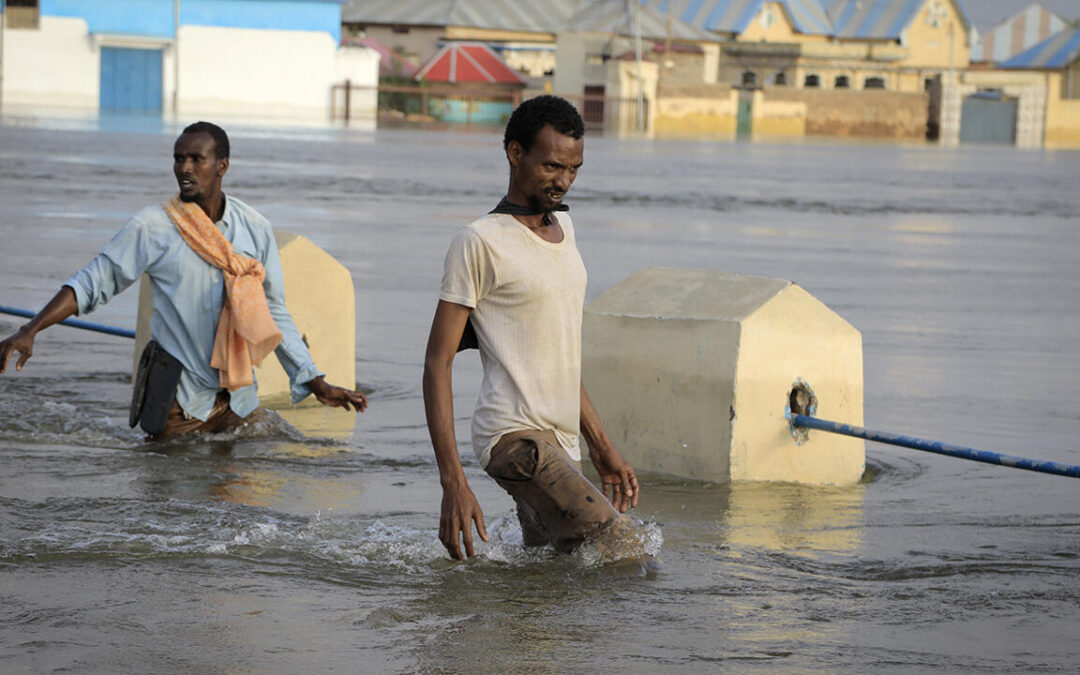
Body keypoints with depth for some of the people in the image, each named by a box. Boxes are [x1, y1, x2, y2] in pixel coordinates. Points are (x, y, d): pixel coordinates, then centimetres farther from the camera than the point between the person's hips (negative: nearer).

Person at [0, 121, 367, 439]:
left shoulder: (255, 229, 1)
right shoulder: (152, 227, -8)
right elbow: (92, 283, -7)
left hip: (238, 397, 3)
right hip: (177, 395, -3)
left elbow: (274, 313, 9)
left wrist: (318, 385, 7)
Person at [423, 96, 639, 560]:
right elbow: (438, 364, -10)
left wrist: (602, 448, 23)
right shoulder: (479, 243, -8)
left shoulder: (563, 226, 18)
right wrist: (452, 481, -18)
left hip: (560, 444, 8)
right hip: (514, 436, -8)